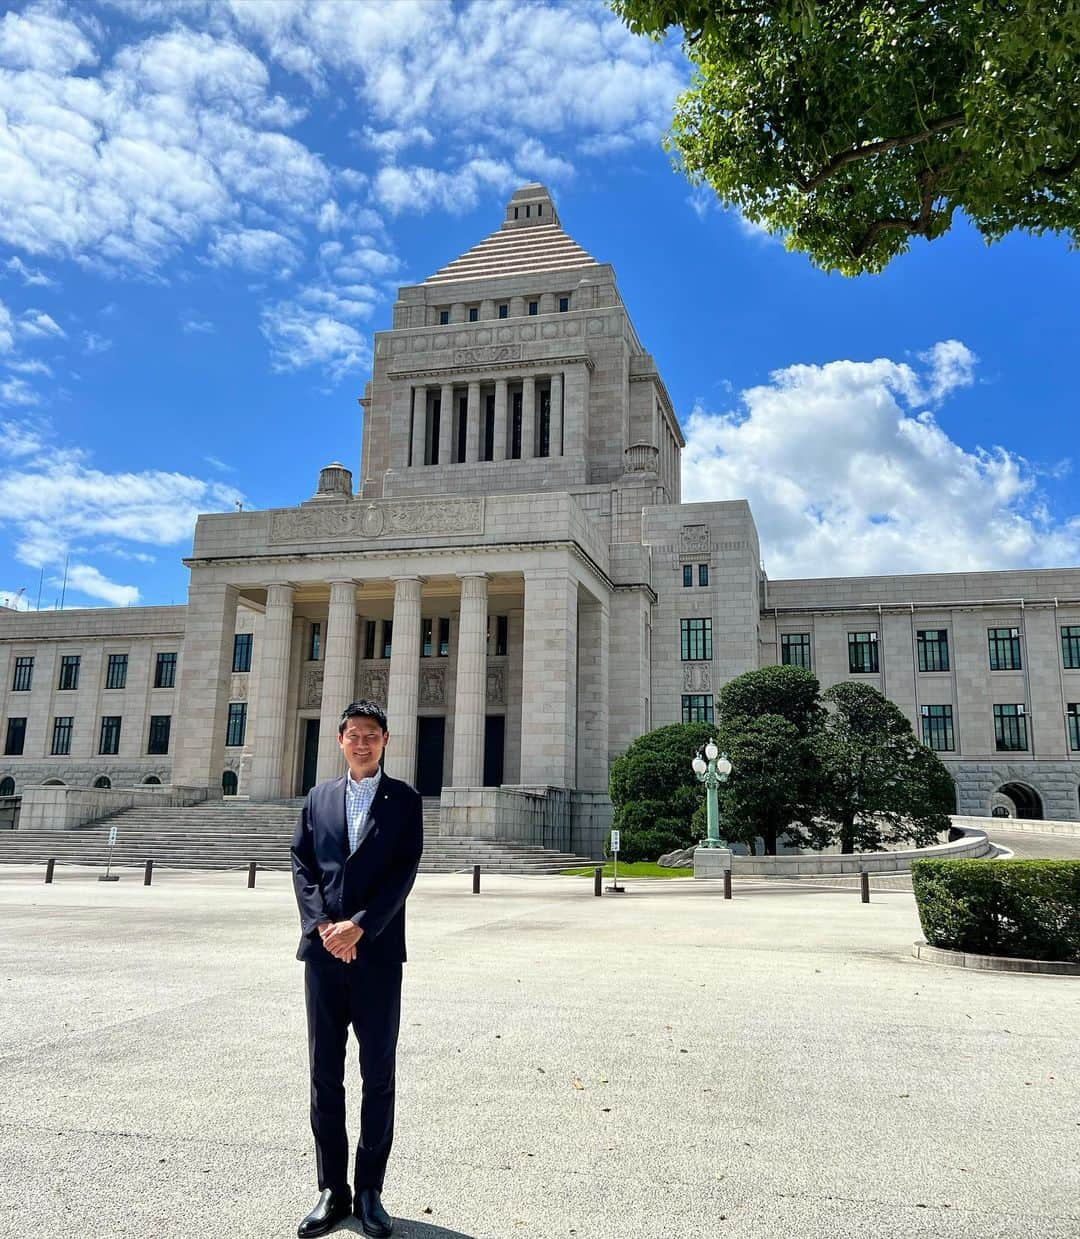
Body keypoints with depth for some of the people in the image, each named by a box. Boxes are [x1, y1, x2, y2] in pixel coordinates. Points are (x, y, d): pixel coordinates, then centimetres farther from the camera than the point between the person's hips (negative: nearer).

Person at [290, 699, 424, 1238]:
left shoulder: (403, 800, 2)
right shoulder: (319, 798, 12)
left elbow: (404, 872, -6)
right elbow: (302, 864, 5)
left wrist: (358, 926, -14)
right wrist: (323, 925, -9)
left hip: (376, 952, -2)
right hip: (323, 949, 3)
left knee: (378, 1075, 5)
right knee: (324, 1074, 8)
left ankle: (369, 1190, 18)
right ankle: (332, 1189, 20)